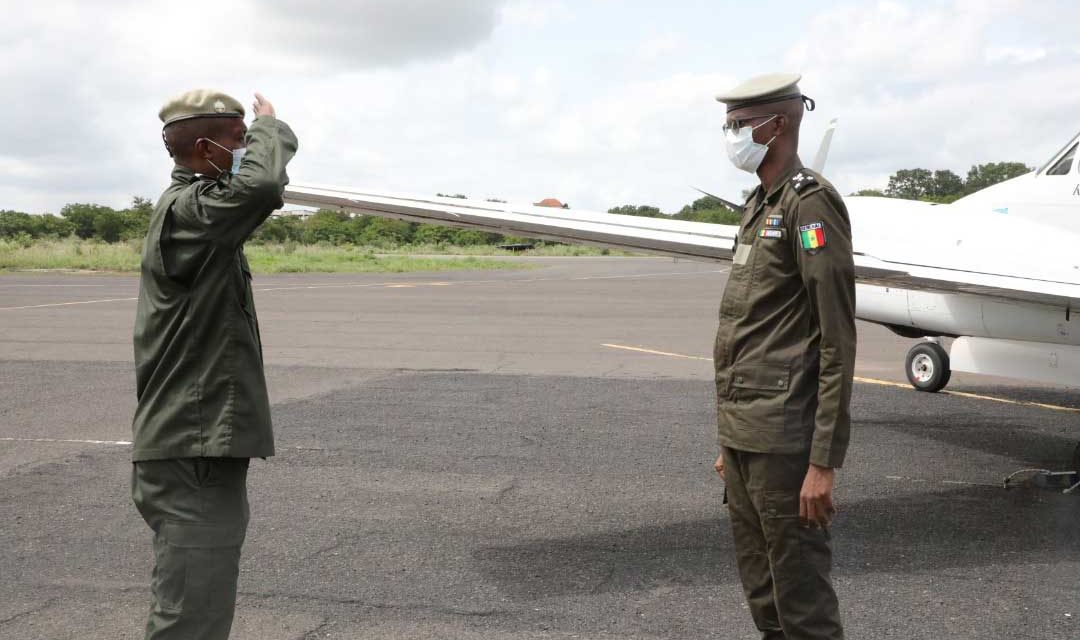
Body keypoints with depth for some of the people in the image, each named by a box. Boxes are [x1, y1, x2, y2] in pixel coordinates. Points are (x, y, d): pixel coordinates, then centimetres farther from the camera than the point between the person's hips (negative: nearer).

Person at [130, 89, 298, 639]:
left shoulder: (189, 213, 17)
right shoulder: (184, 212, -16)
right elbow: (258, 186, -33)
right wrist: (270, 127, -16)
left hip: (198, 454, 11)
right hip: (191, 463, -11)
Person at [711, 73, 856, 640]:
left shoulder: (810, 202, -11)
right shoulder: (759, 206, 17)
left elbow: (837, 342, -16)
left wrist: (824, 461, -20)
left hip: (784, 439, -9)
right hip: (745, 435, 9)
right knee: (760, 590, 18)